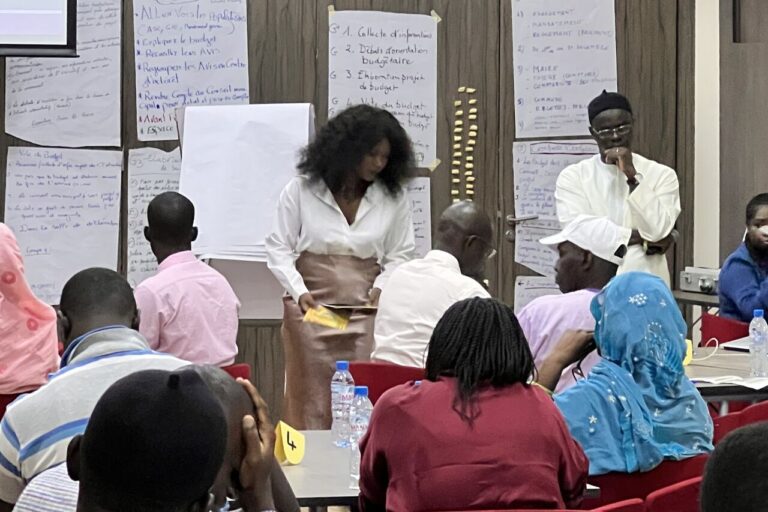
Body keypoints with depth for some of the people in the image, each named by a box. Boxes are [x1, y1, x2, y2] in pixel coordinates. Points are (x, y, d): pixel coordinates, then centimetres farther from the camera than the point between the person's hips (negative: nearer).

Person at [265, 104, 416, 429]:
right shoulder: (301, 190, 0)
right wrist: (299, 292, -12)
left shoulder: (393, 198, 5)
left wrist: (382, 286, -9)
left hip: (367, 312, 1)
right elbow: (279, 248, 2)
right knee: (311, 407, 2)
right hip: (311, 307, -1)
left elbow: (400, 254, 9)